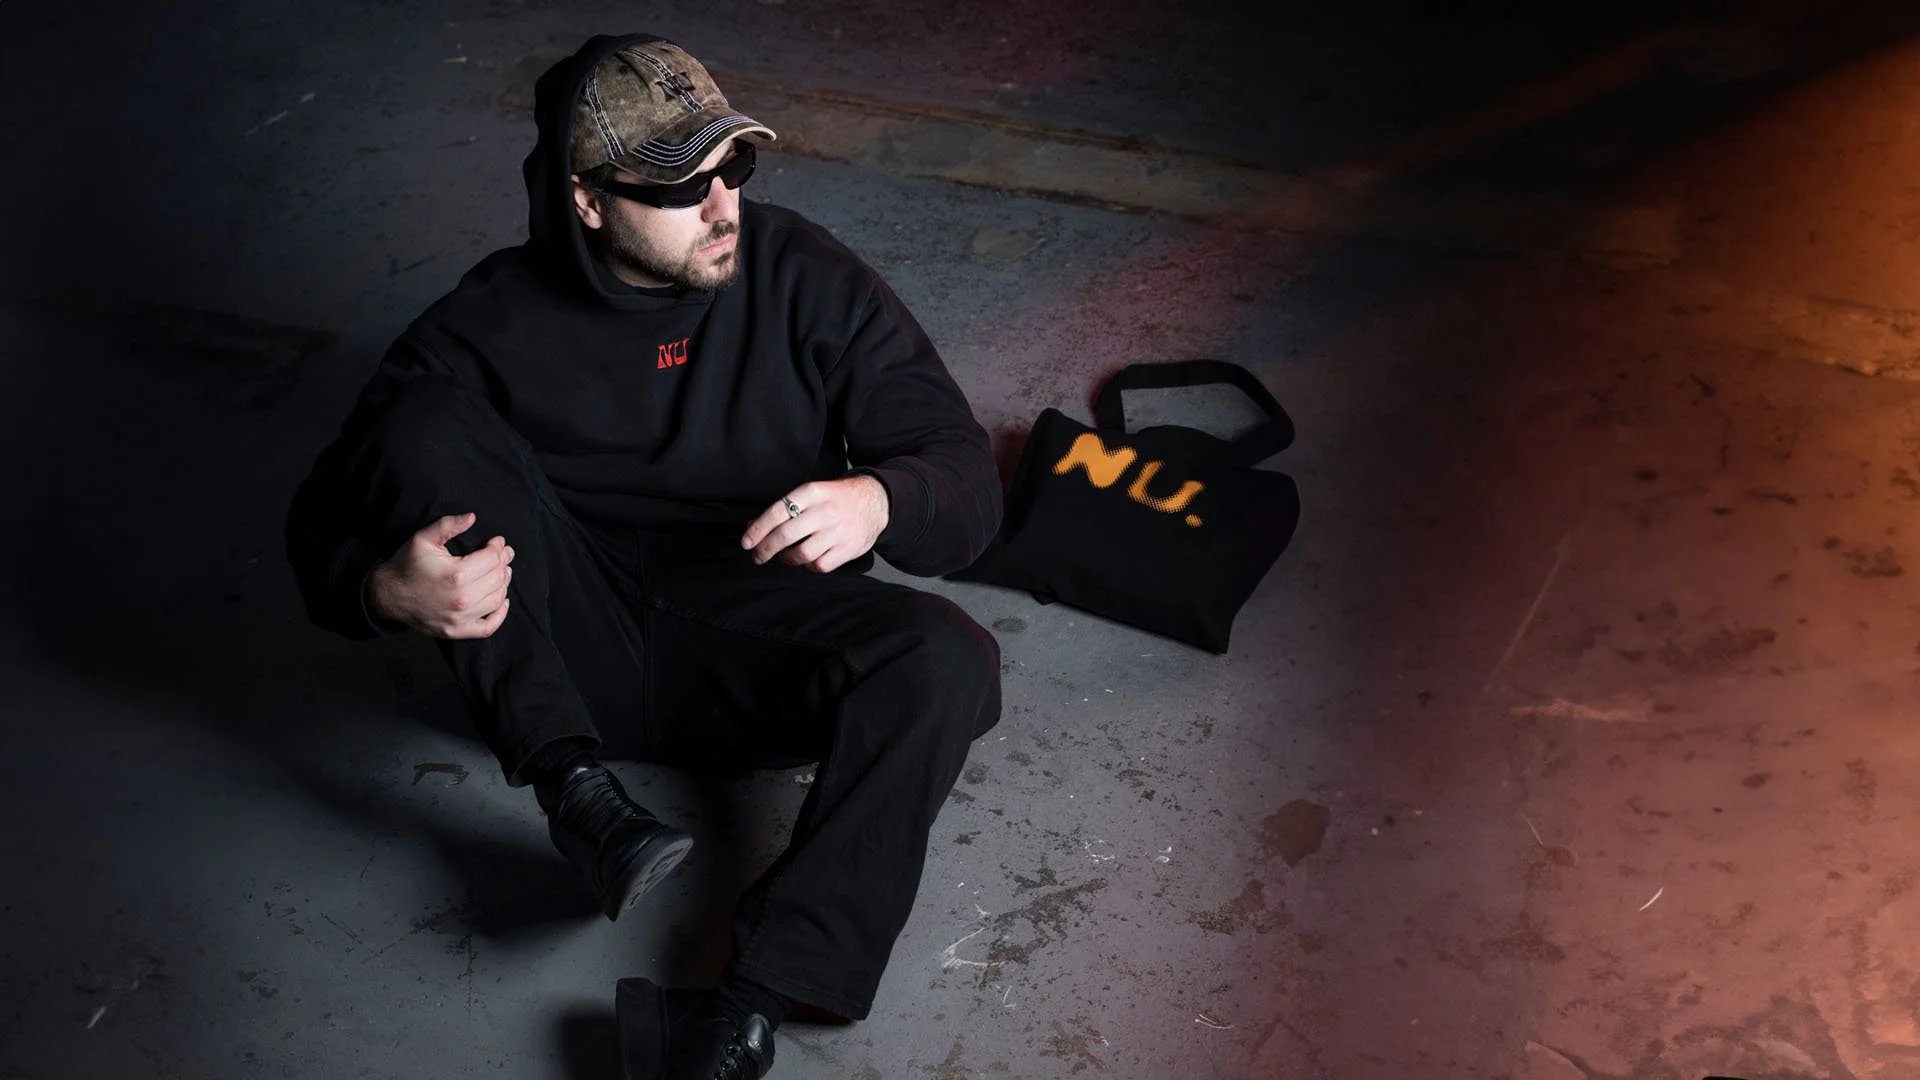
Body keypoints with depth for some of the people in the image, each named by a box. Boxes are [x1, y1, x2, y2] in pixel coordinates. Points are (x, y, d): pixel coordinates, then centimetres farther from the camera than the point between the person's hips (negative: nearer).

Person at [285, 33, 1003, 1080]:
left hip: (753, 654, 1)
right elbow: (323, 521, -3)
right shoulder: (492, 325, -5)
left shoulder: (805, 278, -4)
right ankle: (574, 790, -26)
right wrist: (386, 589, -29)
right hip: (565, 657, 0)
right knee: (427, 425, -21)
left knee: (944, 661, -30)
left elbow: (967, 480, -5)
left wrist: (878, 503, -31)